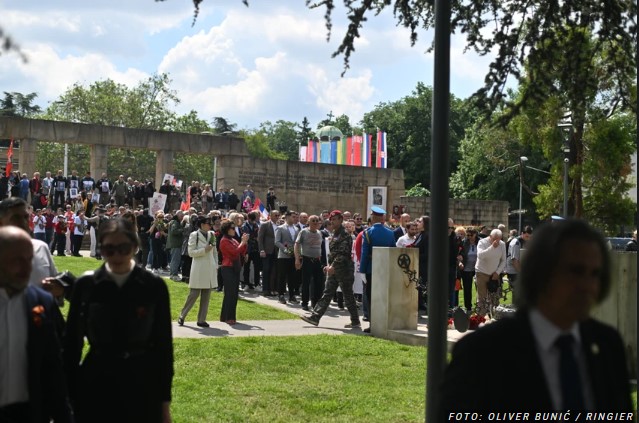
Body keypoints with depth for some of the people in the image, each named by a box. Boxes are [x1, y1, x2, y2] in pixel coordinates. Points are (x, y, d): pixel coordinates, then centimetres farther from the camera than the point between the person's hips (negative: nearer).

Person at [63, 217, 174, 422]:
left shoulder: (154, 285, -5)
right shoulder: (86, 284, -4)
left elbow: (163, 344, 0)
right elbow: (72, 342, 2)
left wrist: (165, 400, 1)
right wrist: (70, 397, 1)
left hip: (143, 389, 0)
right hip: (96, 386, 1)